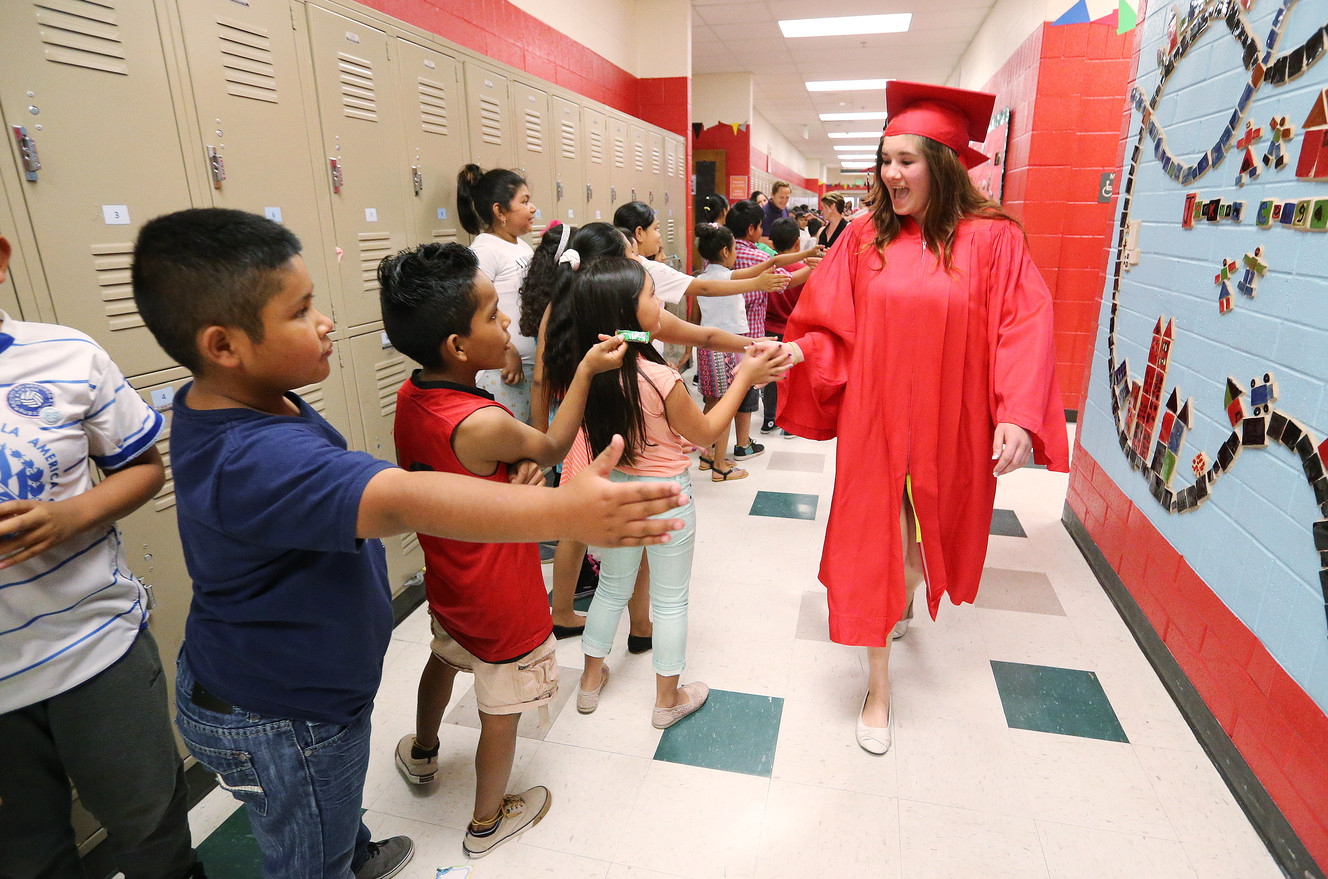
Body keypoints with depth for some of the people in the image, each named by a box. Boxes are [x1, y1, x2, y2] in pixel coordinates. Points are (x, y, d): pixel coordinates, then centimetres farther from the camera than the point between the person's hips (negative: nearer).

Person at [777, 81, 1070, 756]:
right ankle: (878, 688, 21)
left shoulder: (992, 240, -6)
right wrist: (796, 352, -21)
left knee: (928, 536, 20)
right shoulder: (864, 237, -1)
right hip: (875, 422, 0)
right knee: (874, 547, 4)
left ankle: (903, 600, 57)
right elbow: (831, 327, -1)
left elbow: (1023, 331, -10)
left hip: (949, 428, 0)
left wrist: (1018, 416, -22)